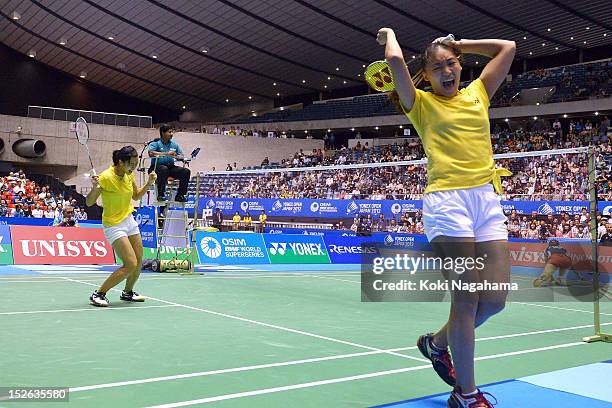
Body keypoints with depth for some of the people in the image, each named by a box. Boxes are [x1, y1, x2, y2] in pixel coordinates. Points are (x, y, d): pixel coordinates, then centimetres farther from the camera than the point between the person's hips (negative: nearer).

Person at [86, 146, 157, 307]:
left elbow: (136, 196, 15)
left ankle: (128, 292, 33)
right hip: (114, 225, -7)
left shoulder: (129, 175, 0)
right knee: (131, 264, -15)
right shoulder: (106, 177, -22)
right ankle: (98, 294, -3)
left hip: (129, 221, 8)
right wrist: (95, 188, -37)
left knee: (139, 262, 9)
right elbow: (89, 203, -18)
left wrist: (148, 183, 0)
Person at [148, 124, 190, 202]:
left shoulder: (174, 144, 16)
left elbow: (181, 156, 11)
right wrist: (166, 153, -22)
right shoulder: (156, 143, -1)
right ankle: (161, 195, -31)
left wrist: (177, 156, -14)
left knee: (186, 171, -17)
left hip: (170, 167, 5)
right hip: (157, 167, -5)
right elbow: (151, 153, -19)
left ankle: (179, 195, -11)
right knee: (164, 169, -39)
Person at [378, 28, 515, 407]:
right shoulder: (422, 104, 9)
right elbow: (395, 60, -4)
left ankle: (437, 342, 28)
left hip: (488, 199, 5)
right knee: (467, 298, -8)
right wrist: (390, 35, 17)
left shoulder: (478, 94, 21)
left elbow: (508, 47, 23)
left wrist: (460, 44, 26)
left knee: (495, 298, 2)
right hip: (448, 201, -5)